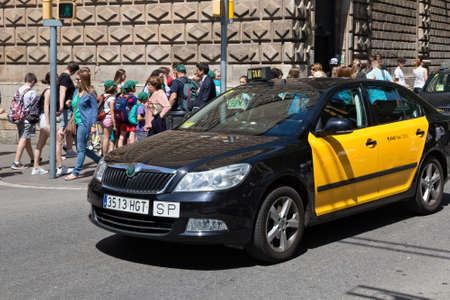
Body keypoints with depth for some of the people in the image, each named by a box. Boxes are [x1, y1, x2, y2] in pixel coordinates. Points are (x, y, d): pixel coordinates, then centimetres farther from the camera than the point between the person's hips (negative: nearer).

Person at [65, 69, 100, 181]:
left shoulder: (90, 93, -8)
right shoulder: (77, 91, 13)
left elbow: (94, 109, -9)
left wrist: (93, 125, -13)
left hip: (85, 123, -9)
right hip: (78, 122, 9)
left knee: (81, 148, -4)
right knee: (81, 148, 12)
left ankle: (76, 172, 0)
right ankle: (100, 161, 26)